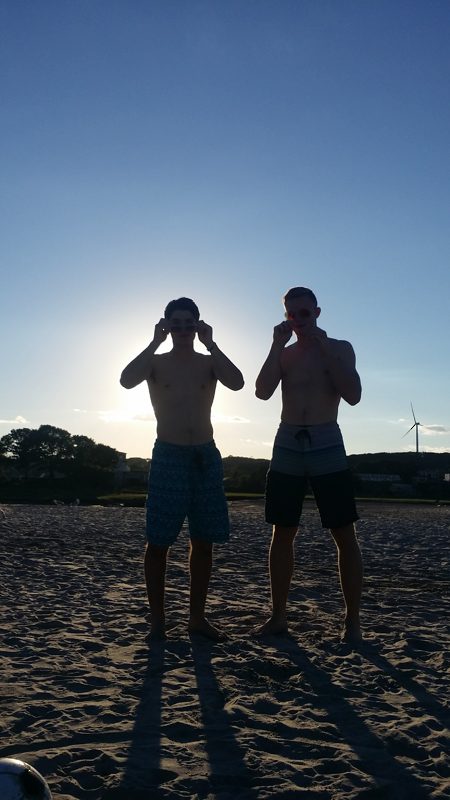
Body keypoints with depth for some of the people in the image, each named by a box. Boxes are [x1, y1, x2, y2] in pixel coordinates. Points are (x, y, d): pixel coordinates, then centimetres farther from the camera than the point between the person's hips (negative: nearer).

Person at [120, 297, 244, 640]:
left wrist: (210, 343, -11)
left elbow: (238, 383, -12)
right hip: (168, 456, -2)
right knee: (158, 542, -1)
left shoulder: (209, 363, 8)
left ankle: (197, 616, 18)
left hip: (206, 456, 3)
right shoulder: (156, 362, 4)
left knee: (203, 541, 6)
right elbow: (127, 380, -17)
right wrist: (155, 342, -14)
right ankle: (158, 620, 11)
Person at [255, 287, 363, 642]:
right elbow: (262, 392, -5)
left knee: (345, 535, -2)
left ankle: (353, 620, 9)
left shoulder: (339, 348, 6)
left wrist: (324, 349, -12)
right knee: (283, 533, 5)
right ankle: (279, 615, 15)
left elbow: (353, 395, -9)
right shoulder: (283, 354, 12)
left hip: (327, 446, -2)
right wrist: (278, 345, -9)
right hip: (287, 446, 3)